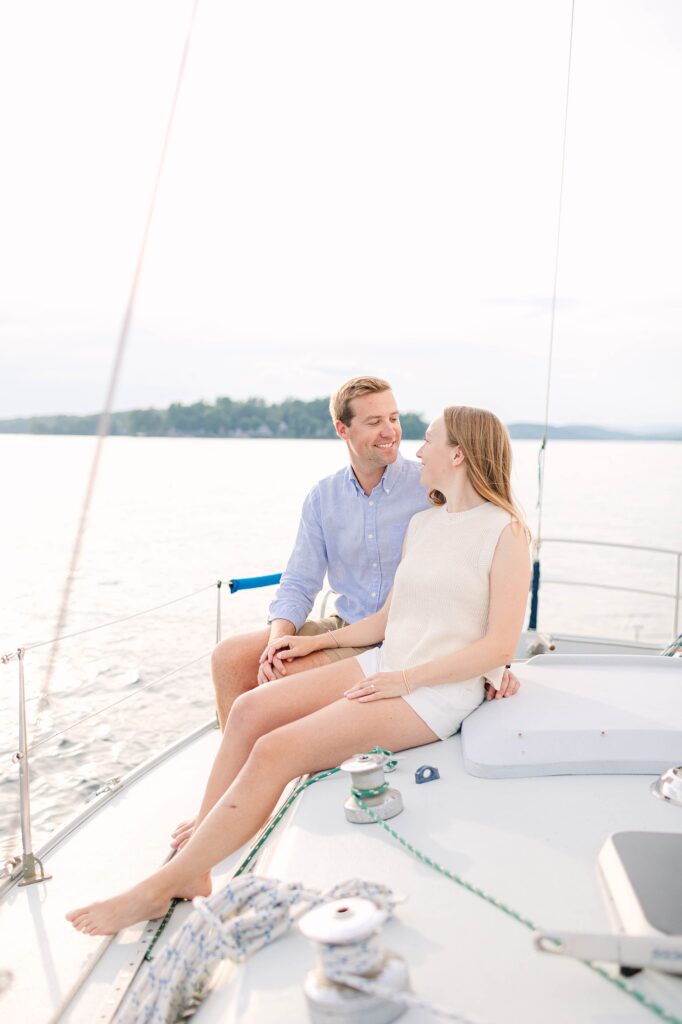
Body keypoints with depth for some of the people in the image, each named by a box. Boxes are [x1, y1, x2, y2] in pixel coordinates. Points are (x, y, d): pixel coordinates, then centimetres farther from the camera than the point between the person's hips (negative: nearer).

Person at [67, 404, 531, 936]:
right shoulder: (422, 523, 16)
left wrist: (406, 678, -17)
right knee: (251, 708, -11)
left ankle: (158, 889, -11)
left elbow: (501, 645, -14)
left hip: (438, 691, -8)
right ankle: (193, 861, -6)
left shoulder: (505, 532, -8)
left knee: (276, 751, -21)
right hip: (384, 664, 8)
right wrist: (317, 641, 10)